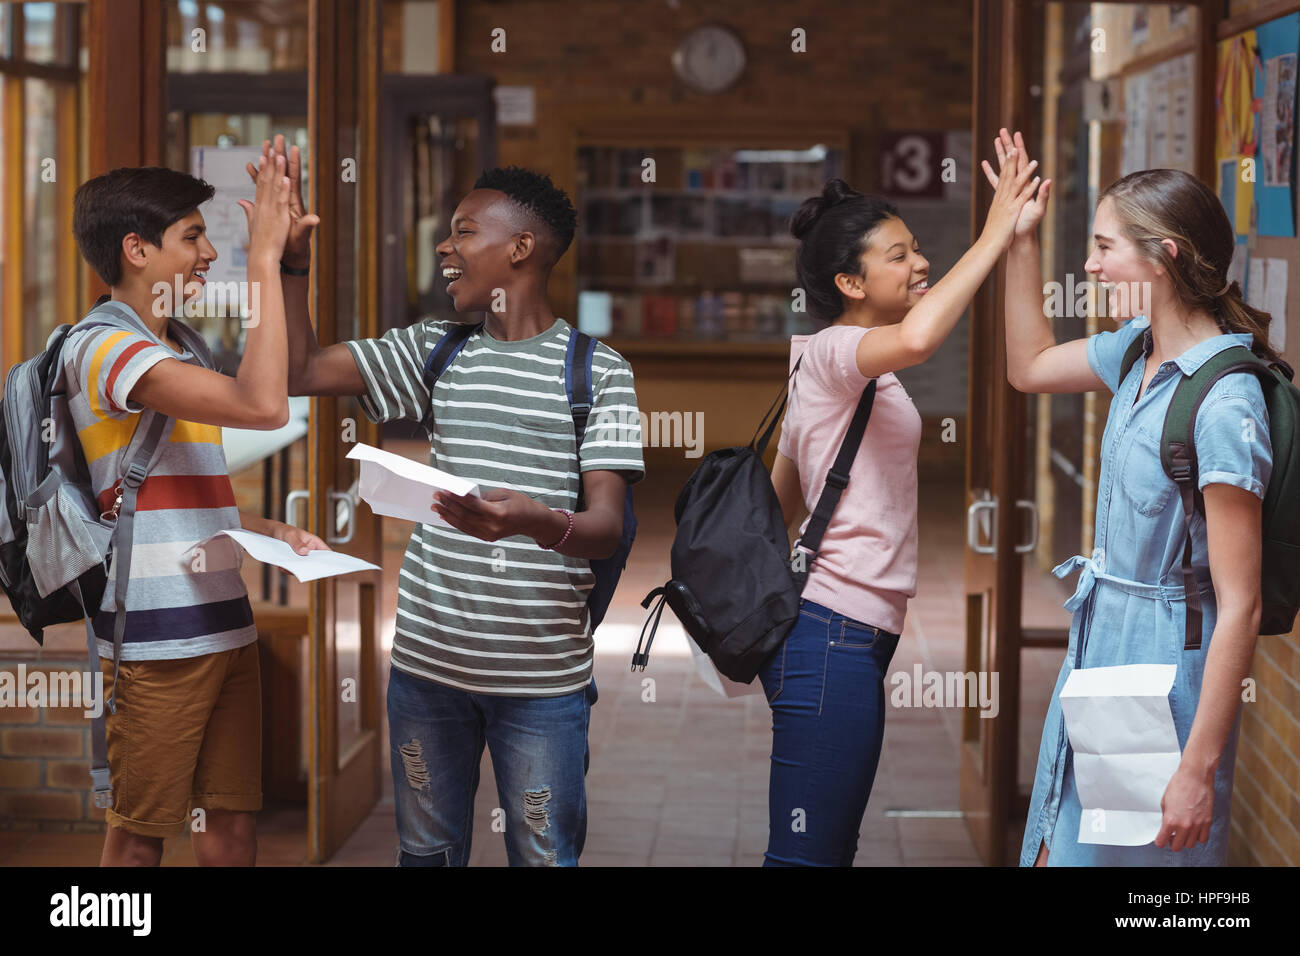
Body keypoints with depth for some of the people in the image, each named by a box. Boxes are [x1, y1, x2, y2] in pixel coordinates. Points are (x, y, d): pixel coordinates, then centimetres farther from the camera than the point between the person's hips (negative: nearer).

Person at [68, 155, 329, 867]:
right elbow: (262, 405, -27)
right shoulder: (102, 347, -14)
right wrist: (264, 255, -21)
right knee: (139, 834, 2)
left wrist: (272, 532, 6)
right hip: (155, 639, -8)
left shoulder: (188, 347, 16)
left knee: (232, 823, 10)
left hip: (224, 624, 8)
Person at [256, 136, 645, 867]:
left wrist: (536, 523, -33)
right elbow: (299, 372, 7)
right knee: (427, 853, 13)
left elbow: (606, 527, -11)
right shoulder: (434, 350, 10)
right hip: (428, 661, 4)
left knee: (545, 857, 3)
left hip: (542, 673, -4)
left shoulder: (598, 370, -3)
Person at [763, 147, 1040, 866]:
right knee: (806, 856, -10)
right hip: (834, 639, -11)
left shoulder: (835, 369, 20)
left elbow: (778, 508, 25)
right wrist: (995, 234, -27)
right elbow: (915, 338, -35)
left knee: (829, 854, 13)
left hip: (848, 636, 11)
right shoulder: (832, 351, -11)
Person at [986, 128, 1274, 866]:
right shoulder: (1138, 349, 2)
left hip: (1164, 662, -8)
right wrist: (1021, 241, 16)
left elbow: (1239, 607, -25)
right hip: (1101, 639, 8)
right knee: (1060, 847, 17)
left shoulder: (1224, 406, -24)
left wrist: (1200, 770, -26)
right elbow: (1031, 367, 25)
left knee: (1143, 852, 5)